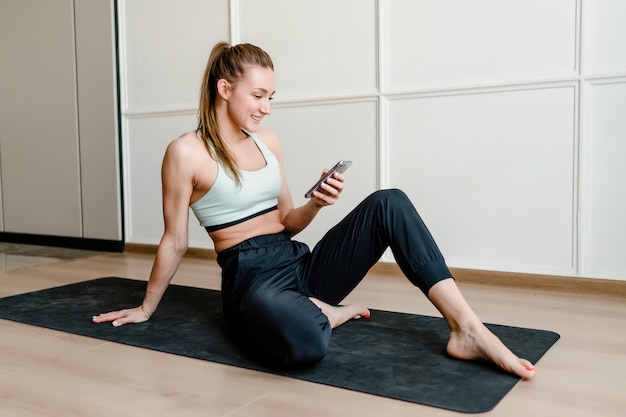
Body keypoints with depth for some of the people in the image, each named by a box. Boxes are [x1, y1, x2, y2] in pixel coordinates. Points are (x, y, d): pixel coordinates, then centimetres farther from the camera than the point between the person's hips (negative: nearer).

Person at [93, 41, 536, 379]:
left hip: (299, 263, 7)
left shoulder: (267, 140, 11)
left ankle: (467, 329, -22)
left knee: (388, 202, -17)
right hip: (251, 277, -6)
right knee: (304, 341, -42)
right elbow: (175, 242, 1)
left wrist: (317, 203, -5)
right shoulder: (187, 152, -8)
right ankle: (331, 314, -5)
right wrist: (146, 308, 10)